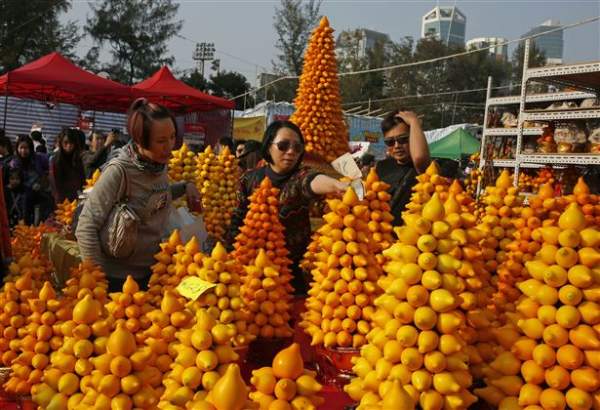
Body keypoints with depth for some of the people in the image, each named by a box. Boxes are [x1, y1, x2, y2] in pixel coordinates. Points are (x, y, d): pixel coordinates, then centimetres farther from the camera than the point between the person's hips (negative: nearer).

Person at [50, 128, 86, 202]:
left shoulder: (78, 160, 9)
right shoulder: (55, 161, -3)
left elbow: (83, 182, 11)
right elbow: (55, 186, -5)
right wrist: (60, 203, -13)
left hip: (78, 201, 3)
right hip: (63, 201, -3)